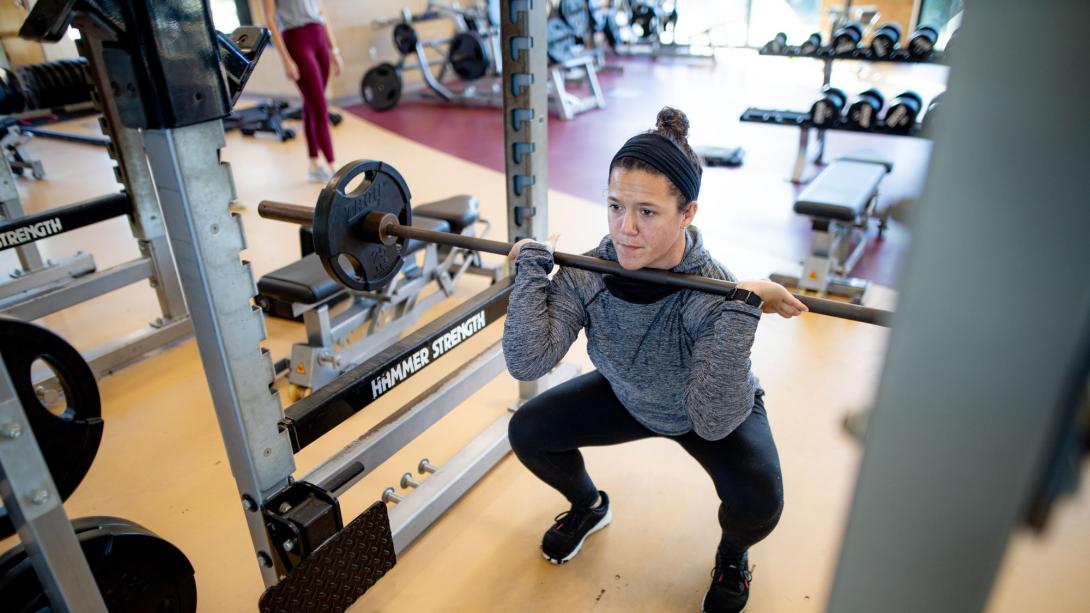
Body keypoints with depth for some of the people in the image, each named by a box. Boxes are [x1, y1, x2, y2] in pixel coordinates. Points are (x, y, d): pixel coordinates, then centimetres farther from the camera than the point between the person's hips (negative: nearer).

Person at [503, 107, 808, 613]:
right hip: (628, 398, 3)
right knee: (527, 430, -9)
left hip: (713, 415, -3)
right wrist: (531, 265, -35)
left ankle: (732, 557, 11)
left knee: (757, 499, -29)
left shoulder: (714, 294, -35)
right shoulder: (588, 273, -26)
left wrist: (743, 310, -49)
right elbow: (526, 362, -33)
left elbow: (713, 422, -43)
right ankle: (588, 507, 23)